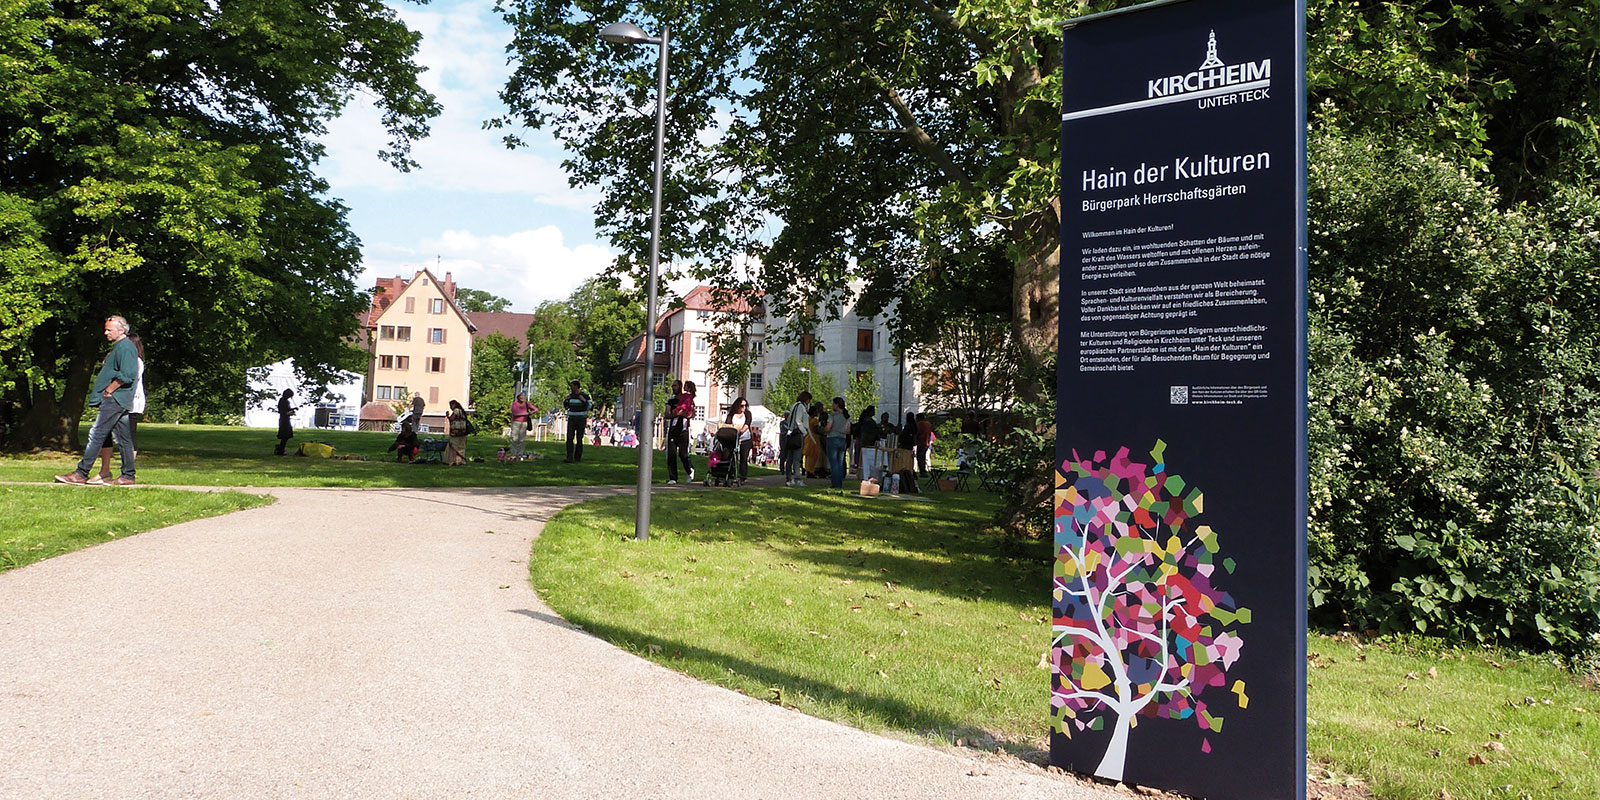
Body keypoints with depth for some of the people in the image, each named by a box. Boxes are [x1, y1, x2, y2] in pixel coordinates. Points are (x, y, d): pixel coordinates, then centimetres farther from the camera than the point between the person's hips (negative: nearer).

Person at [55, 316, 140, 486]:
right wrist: (108, 391, 16)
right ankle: (127, 476, 8)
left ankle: (81, 474, -6)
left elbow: (126, 376, -22)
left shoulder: (125, 347, -12)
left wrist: (108, 391, -14)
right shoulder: (118, 347, 21)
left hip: (114, 399, -10)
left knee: (96, 435, -8)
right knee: (123, 438, 8)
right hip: (119, 401, 10)